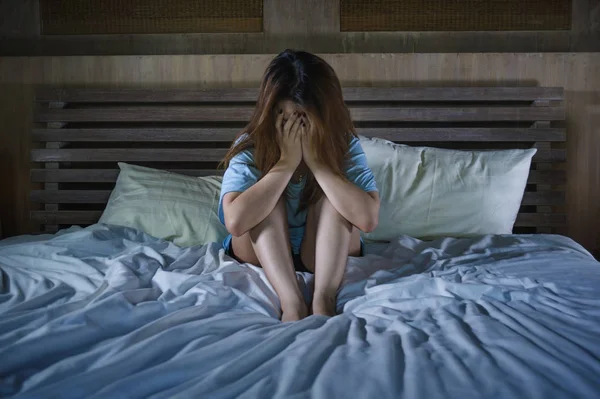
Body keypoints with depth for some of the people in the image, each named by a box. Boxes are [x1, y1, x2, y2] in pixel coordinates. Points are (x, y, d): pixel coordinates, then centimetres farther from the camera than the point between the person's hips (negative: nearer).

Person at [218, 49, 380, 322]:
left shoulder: (345, 145, -17)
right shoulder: (250, 147, -20)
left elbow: (368, 218, -32)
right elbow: (235, 221, -37)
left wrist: (316, 161, -34)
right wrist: (287, 162, -35)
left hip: (327, 252, 1)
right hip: (262, 251, 0)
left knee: (333, 195, -26)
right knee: (268, 199, -28)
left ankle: (324, 300, -36)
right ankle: (291, 303, -36)